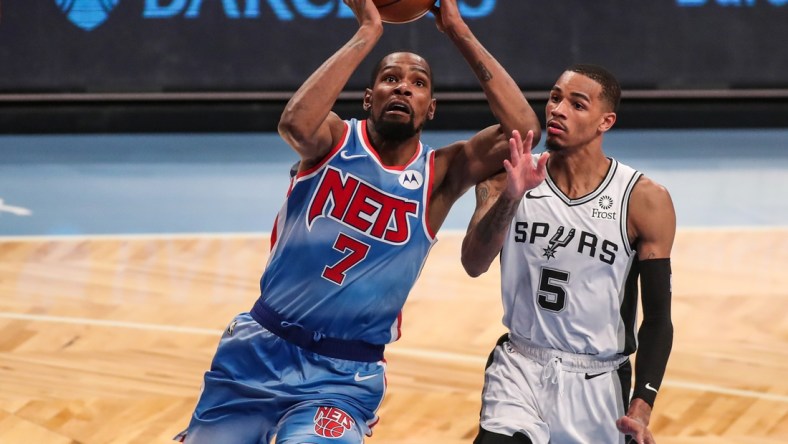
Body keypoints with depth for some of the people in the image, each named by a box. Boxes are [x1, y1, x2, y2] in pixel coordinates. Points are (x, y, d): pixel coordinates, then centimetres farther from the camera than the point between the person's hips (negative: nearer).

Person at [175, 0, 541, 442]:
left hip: (345, 376, -1)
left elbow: (523, 128, -18)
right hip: (261, 350, 1)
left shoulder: (440, 175, -3)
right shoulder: (335, 139, -5)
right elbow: (296, 123, -30)